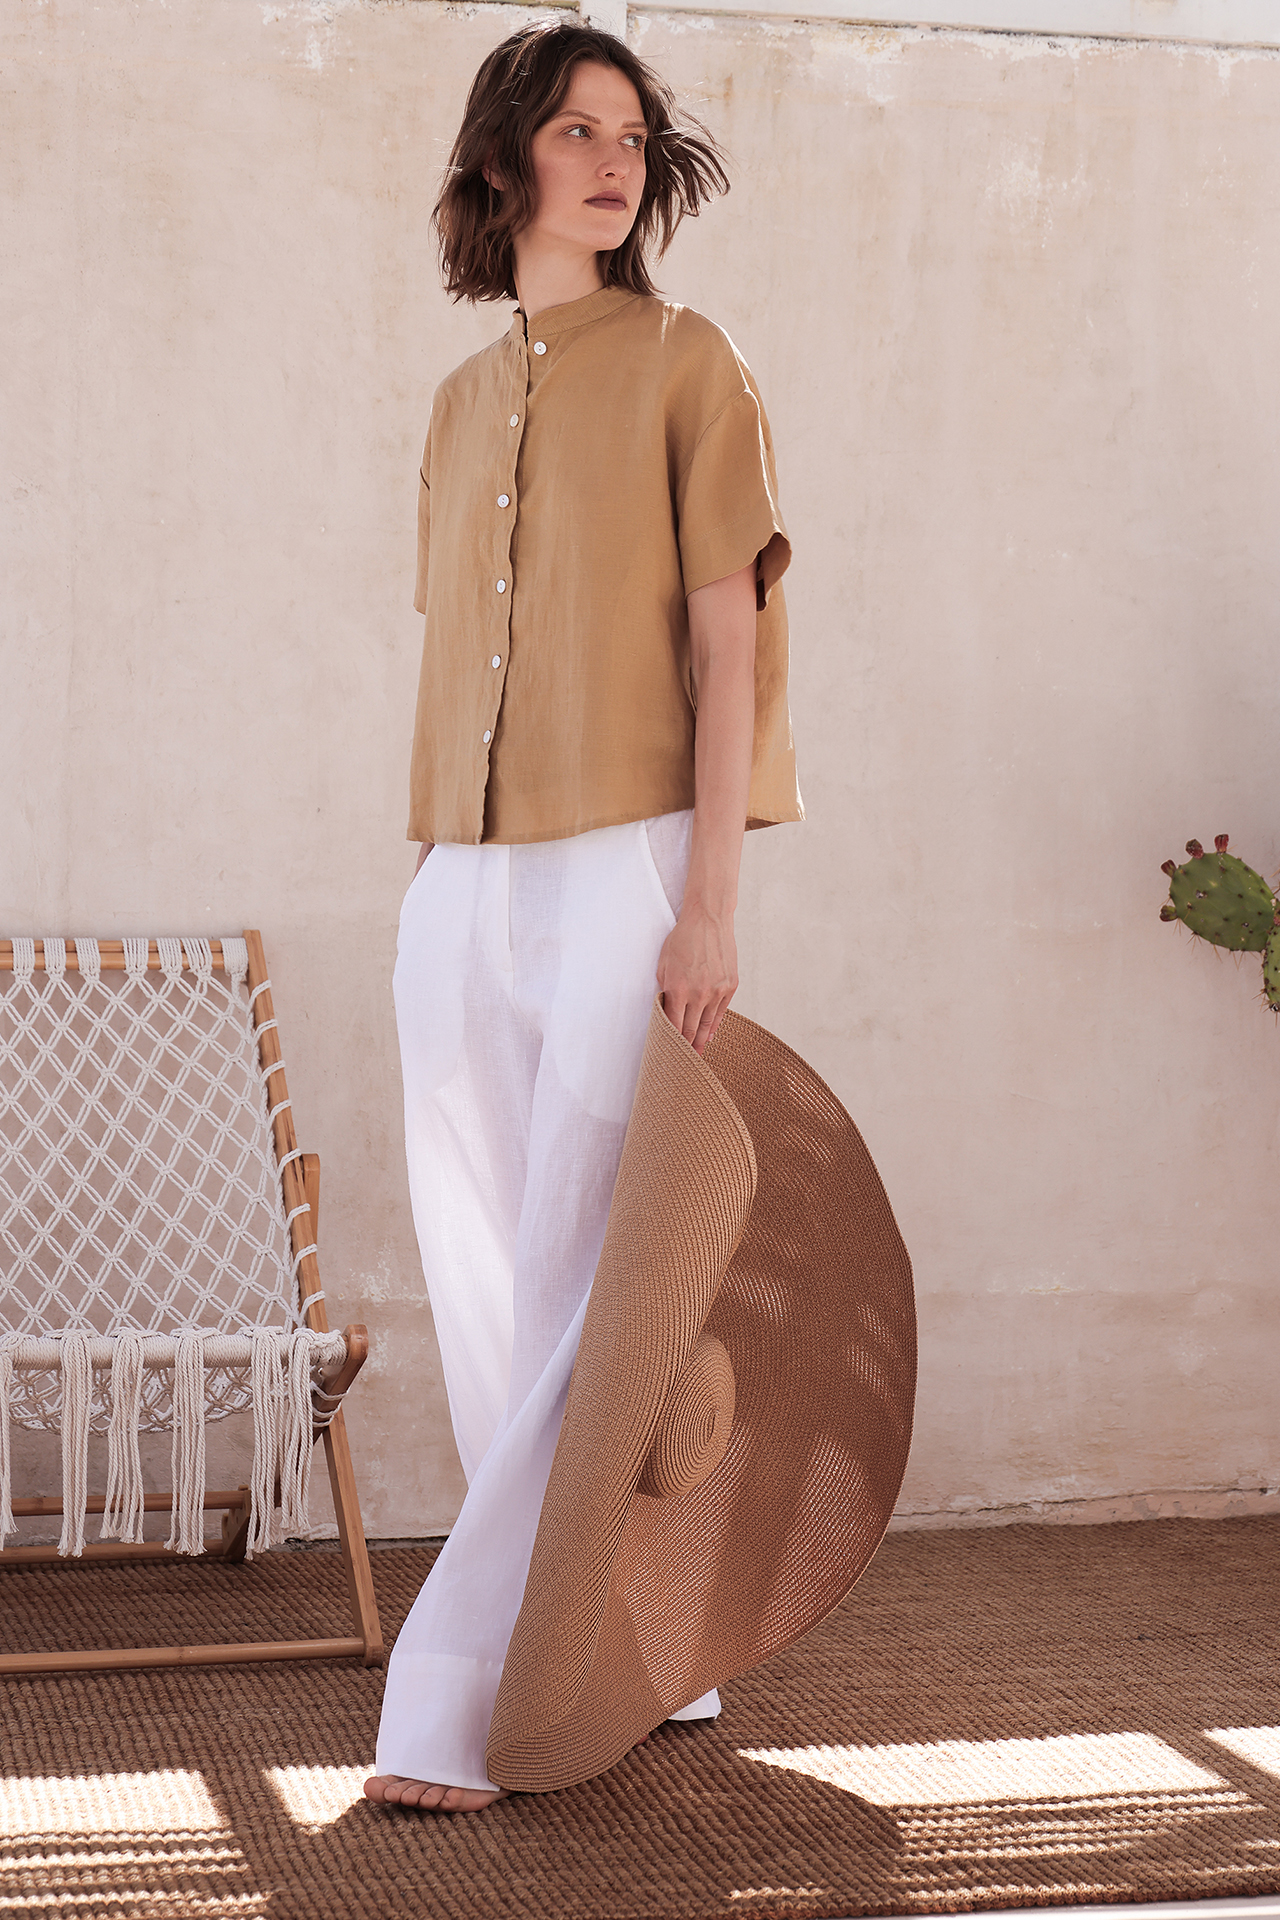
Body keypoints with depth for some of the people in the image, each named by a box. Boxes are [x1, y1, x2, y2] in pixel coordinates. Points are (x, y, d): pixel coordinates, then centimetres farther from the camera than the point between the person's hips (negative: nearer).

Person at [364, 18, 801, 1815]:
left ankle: (456, 1704, -8)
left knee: (576, 1297, -9)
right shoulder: (462, 402, 17)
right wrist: (439, 888, 14)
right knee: (486, 1293, 5)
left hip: (624, 870, -6)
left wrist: (711, 903, -12)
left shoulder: (685, 364, 3)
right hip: (464, 889, 6)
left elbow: (727, 635, -4)